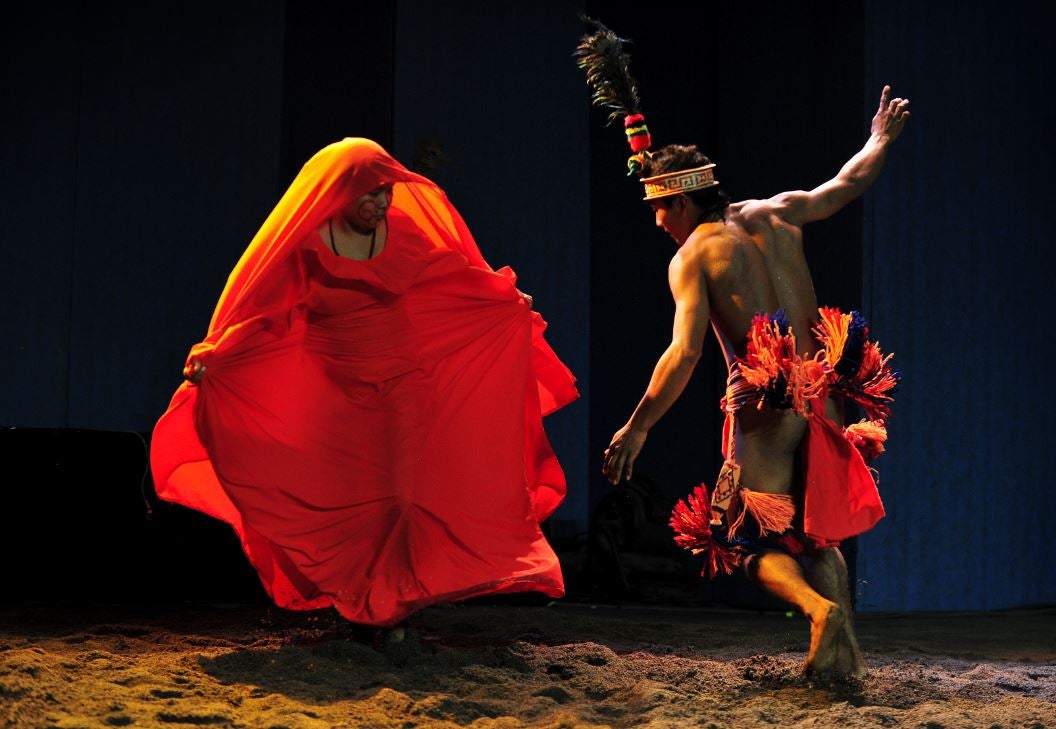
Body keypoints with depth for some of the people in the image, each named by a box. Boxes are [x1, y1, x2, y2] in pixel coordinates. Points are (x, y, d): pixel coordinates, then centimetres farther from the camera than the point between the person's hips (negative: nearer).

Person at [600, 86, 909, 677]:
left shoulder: (692, 256, -5)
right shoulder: (777, 214, 10)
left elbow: (685, 352, -15)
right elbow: (849, 184, 25)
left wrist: (636, 428, -11)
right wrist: (882, 140, 45)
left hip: (766, 405, -6)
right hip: (822, 394, 6)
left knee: (754, 537, 3)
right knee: (816, 529, 19)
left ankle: (819, 608, -25)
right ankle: (846, 649, 7)